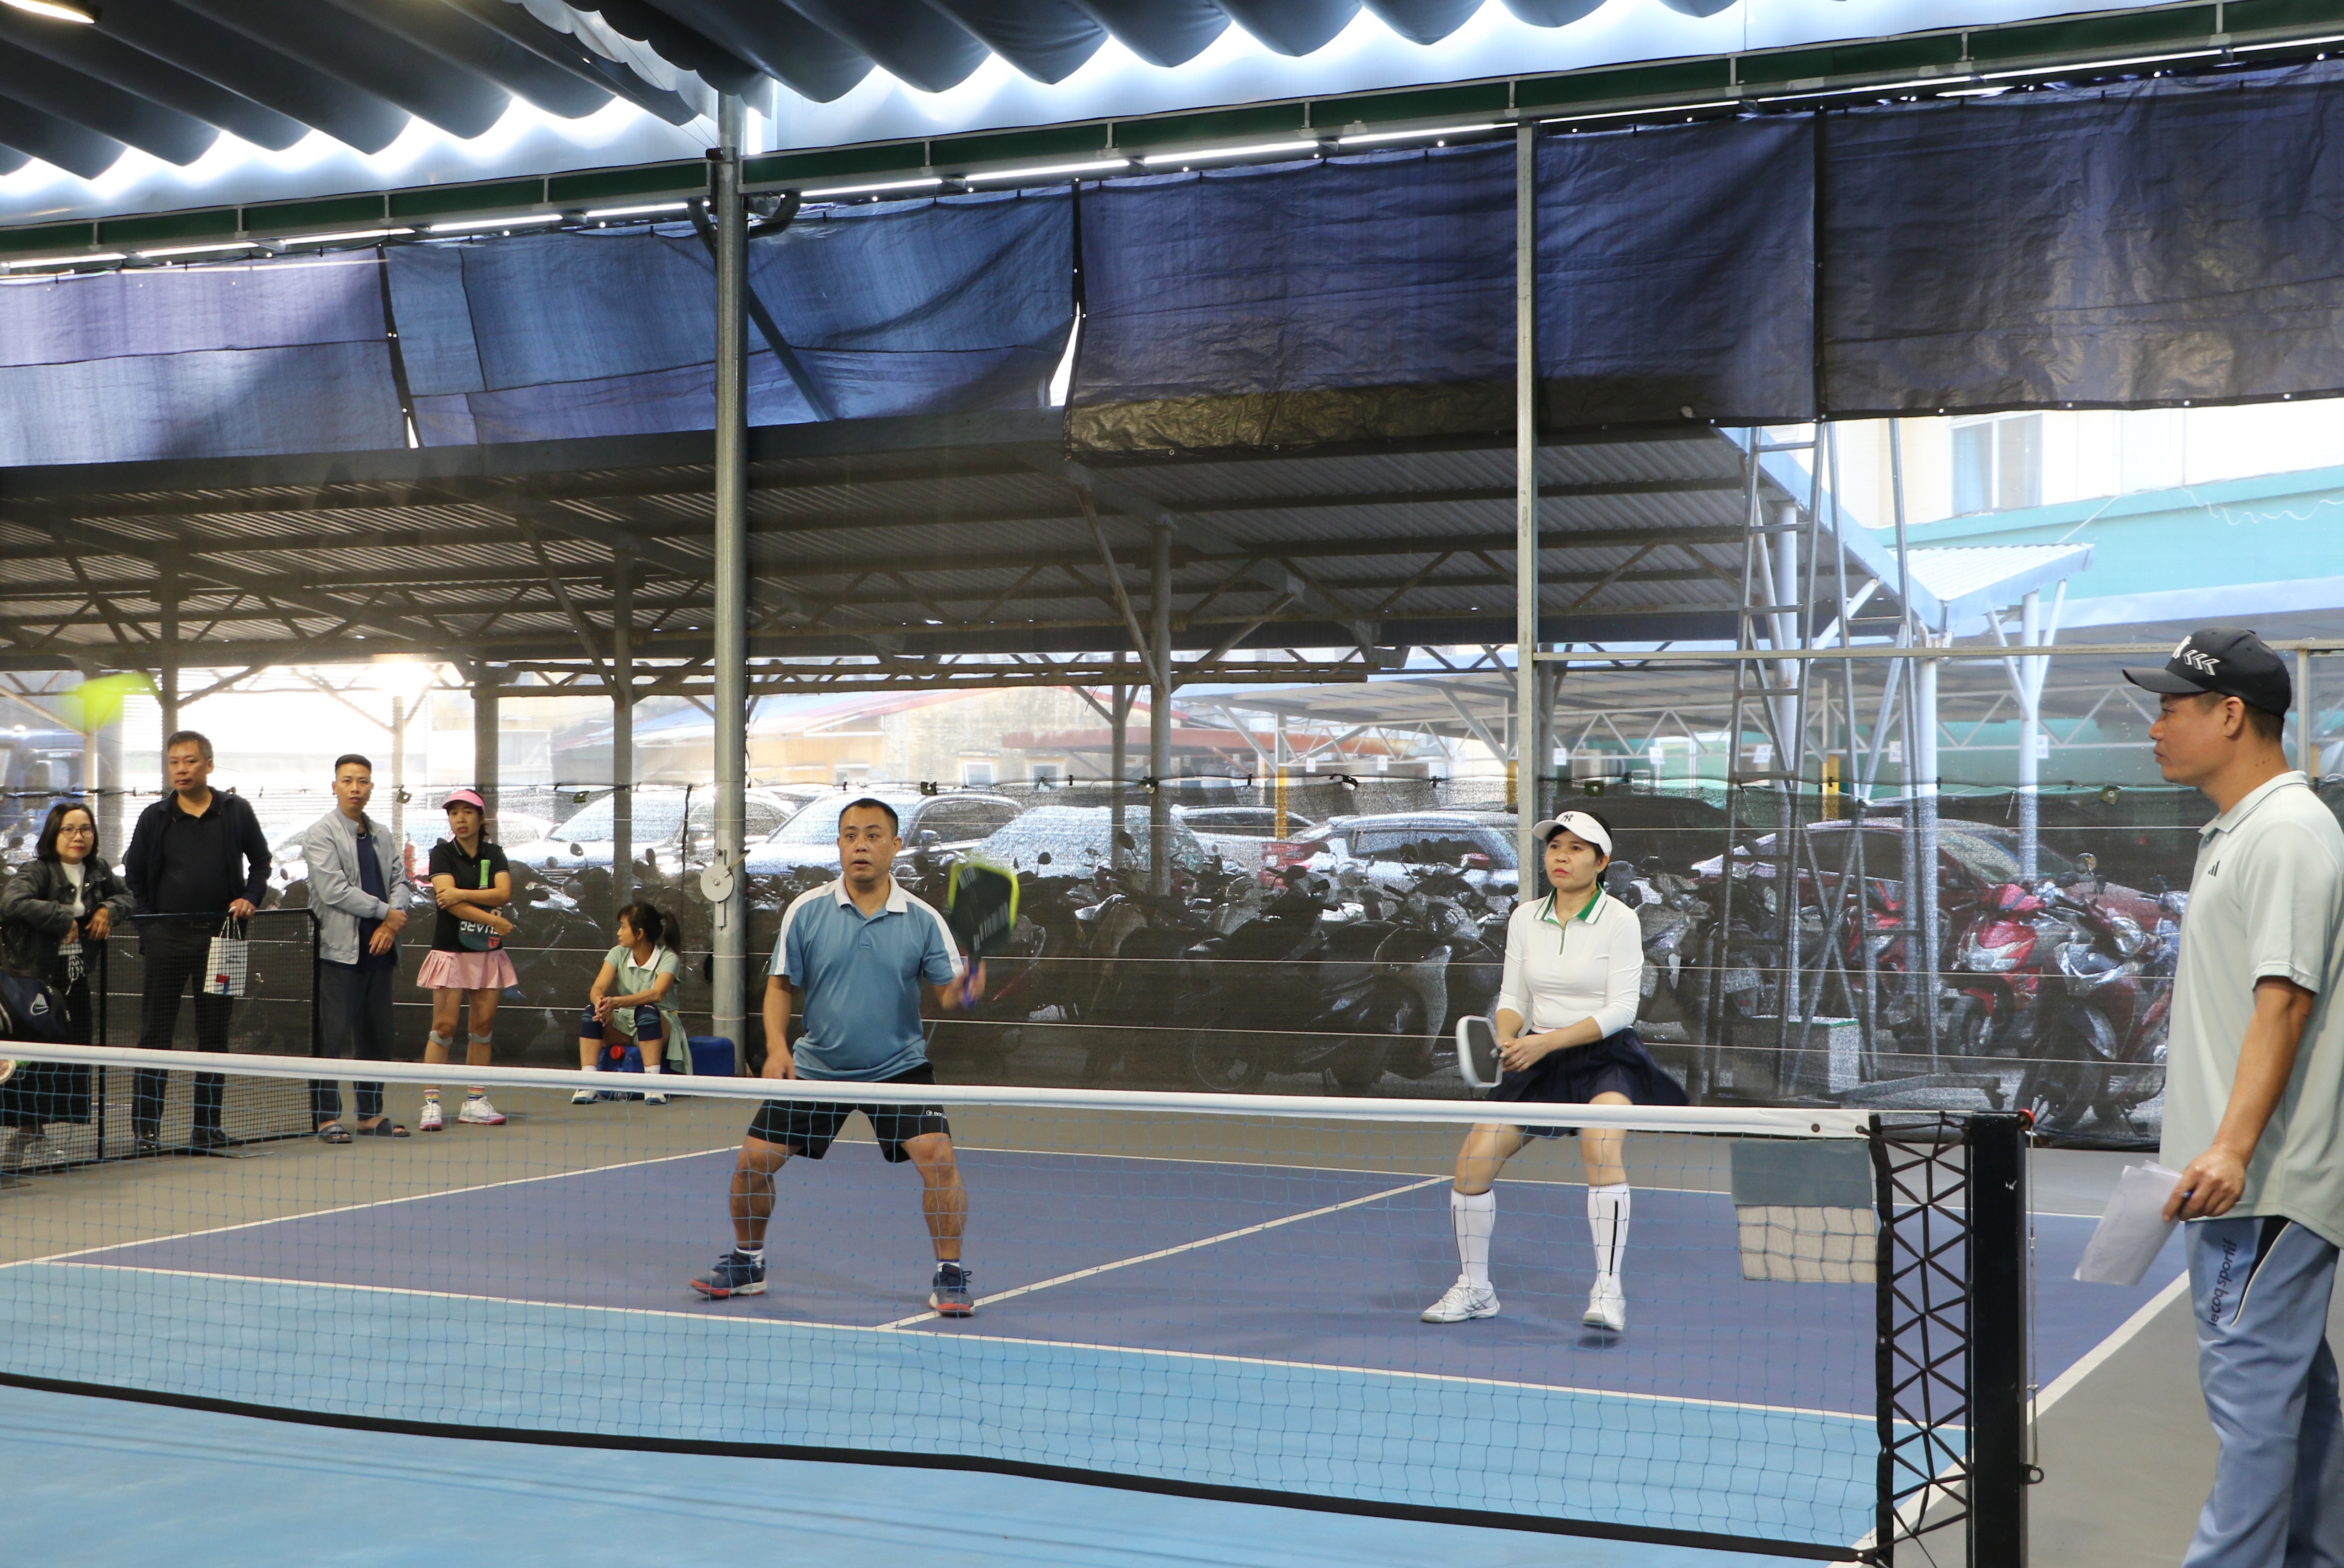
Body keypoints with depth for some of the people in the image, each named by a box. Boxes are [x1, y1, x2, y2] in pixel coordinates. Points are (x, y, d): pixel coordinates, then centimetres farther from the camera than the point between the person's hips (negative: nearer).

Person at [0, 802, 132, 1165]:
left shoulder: (99, 873, 7)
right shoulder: (37, 873, -13)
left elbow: (126, 894, 24)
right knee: (34, 1061, -5)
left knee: (71, 1060, 5)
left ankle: (37, 1135, 18)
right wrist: (63, 919, -24)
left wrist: (110, 909, 1)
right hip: (36, 979, -6)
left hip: (76, 982, 6)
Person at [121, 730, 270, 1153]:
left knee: (215, 1032, 5)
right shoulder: (155, 818, 4)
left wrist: (252, 898, -1)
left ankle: (206, 1126, 13)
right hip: (167, 938, -1)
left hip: (220, 935, 1)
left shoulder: (236, 812, 5)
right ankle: (146, 1128, 2)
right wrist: (149, 926, 1)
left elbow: (261, 860, 15)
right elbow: (134, 876, 10)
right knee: (156, 1031, -1)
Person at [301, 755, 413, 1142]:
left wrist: (392, 924, -7)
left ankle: (372, 1116, 16)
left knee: (377, 1034, 9)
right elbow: (334, 890, -14)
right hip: (339, 949, -6)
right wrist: (386, 912, -10)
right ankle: (326, 1118, 0)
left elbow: (401, 880, 11)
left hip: (379, 949, 6)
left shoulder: (381, 835, 16)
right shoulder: (321, 834, -5)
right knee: (332, 1034, -6)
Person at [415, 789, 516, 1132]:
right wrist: (495, 921, -15)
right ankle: (431, 1104, -6)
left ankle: (475, 1102, 10)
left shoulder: (494, 855, 9)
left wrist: (461, 893, -19)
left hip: (488, 952, 4)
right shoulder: (442, 854, -1)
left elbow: (504, 893, -7)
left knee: (484, 1026, 4)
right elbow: (449, 901, -14)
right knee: (444, 1026, -8)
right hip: (451, 950, -4)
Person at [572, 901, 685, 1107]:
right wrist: (601, 1004, -38)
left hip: (661, 1026, -4)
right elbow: (598, 989, -12)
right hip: (625, 1024, 4)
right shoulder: (618, 954, 2)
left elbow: (657, 994, -32)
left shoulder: (668, 958, -13)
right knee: (593, 1011, -25)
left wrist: (616, 1002, -44)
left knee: (647, 1011, -38)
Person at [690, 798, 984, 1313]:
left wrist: (963, 989, -31)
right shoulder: (806, 911, -5)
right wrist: (776, 1047, -13)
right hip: (816, 1067, 1)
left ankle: (950, 1276, -1)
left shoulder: (923, 920, -6)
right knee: (752, 1161, -1)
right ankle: (746, 1264, 24)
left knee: (938, 1157, -19)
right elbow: (781, 985, 2)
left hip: (898, 1068, -1)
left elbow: (947, 992, -7)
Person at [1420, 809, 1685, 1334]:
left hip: (1606, 1058, -4)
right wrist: (1509, 1038, -15)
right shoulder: (1524, 918, 7)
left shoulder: (1619, 921, -7)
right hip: (1539, 1059, 4)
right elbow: (1512, 997, 8)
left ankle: (1608, 1291, -28)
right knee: (1473, 1158, -11)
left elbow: (1620, 1009, -13)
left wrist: (1548, 1041, -22)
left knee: (1601, 1145, -34)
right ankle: (1474, 1289, 8)